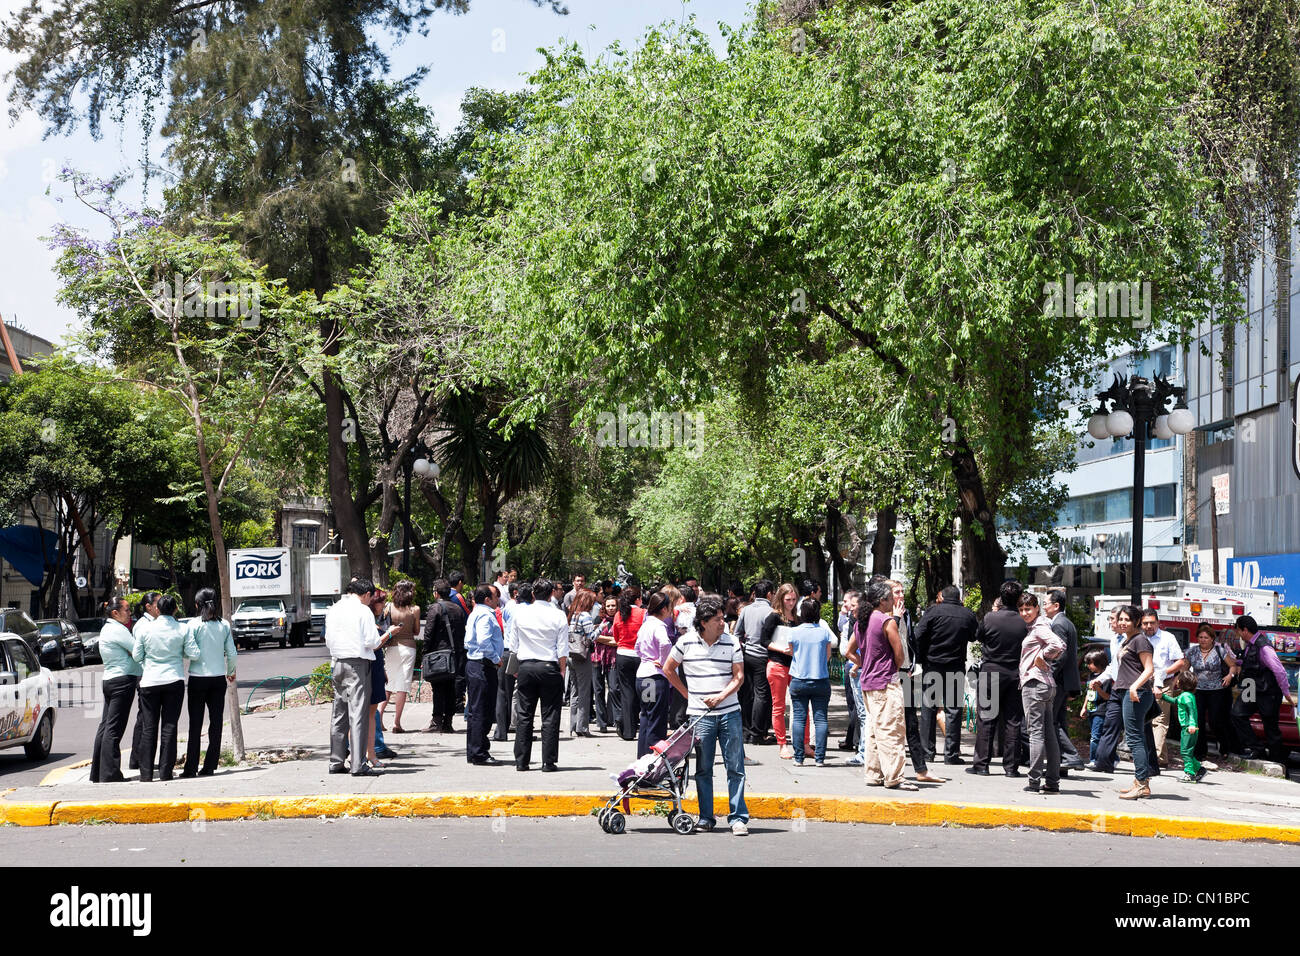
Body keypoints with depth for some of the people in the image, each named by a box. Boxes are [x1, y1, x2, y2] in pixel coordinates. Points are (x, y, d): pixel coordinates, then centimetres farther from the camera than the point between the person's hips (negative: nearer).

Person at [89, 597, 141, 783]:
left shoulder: (107, 629, 19)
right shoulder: (117, 630, -12)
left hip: (110, 680, 10)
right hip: (123, 680, -10)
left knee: (105, 726, 12)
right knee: (114, 728, -8)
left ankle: (97, 773, 17)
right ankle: (109, 774, -6)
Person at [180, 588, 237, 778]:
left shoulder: (194, 625, -8)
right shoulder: (224, 625, 2)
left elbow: (193, 653, -16)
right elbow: (232, 653, 4)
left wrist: (183, 653, 6)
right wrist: (230, 673, 20)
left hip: (198, 678, -2)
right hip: (218, 678, 3)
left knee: (195, 724, 3)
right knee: (216, 722, 6)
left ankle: (191, 767, 3)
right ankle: (210, 766, 7)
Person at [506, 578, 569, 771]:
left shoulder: (520, 613, 1)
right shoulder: (558, 616, -5)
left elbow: (512, 645, 7)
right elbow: (563, 650, -5)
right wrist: (562, 672, 3)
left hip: (526, 666, 2)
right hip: (550, 668, -2)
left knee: (524, 715, 9)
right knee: (550, 716, 2)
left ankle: (521, 761, 11)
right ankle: (548, 762, 2)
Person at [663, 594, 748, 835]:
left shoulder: (732, 643, 1)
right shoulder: (686, 642, 0)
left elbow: (739, 677, 0)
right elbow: (668, 670, 12)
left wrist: (721, 696, -15)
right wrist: (688, 695, 8)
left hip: (729, 712, 0)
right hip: (700, 715, 0)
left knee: (735, 767, -1)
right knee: (703, 769, 5)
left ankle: (738, 818, 4)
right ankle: (706, 818, 15)